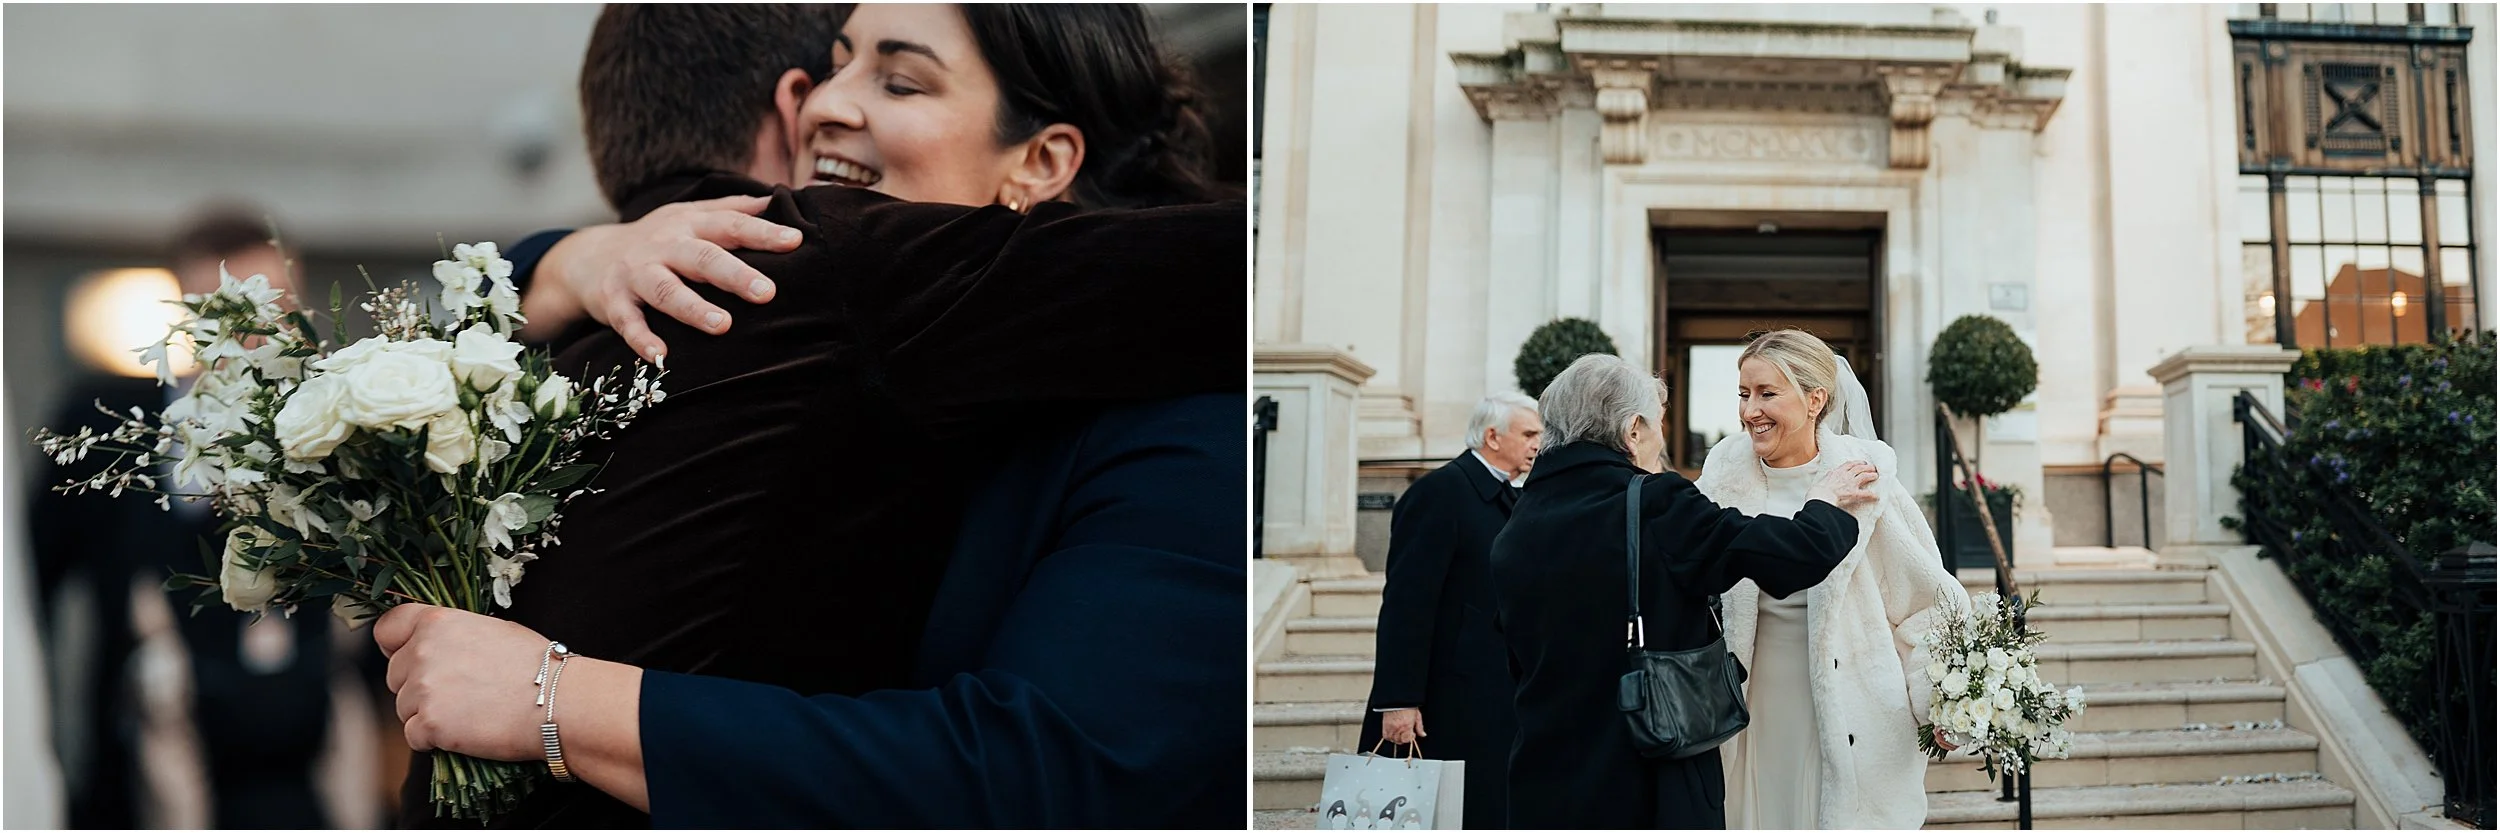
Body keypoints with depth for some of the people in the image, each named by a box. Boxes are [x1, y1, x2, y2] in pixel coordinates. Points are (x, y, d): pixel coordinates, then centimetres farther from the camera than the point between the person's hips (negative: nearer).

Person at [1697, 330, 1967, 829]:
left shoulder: (1863, 476, -8)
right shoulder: (1726, 475, 1)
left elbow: (1925, 596, -1)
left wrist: (1936, 704, -4)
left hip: (1852, 708, -3)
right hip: (1761, 708, 3)